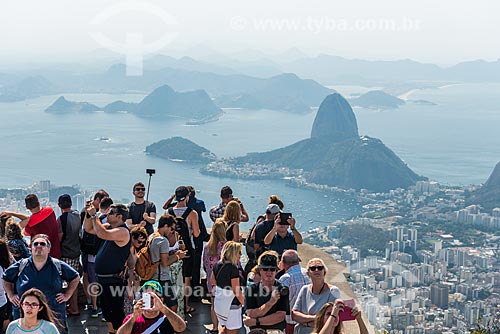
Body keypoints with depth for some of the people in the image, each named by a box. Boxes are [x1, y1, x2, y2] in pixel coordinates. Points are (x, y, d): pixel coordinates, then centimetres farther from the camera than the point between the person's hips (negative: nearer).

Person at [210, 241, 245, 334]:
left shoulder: (218, 265, 1)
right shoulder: (233, 269, -22)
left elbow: (212, 282, 16)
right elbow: (236, 291, -22)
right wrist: (244, 302, -7)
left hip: (219, 302, 8)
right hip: (231, 304, -8)